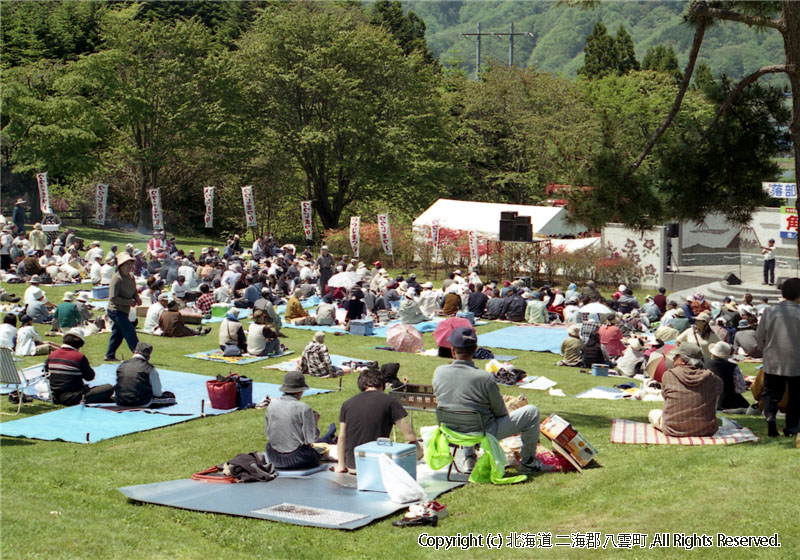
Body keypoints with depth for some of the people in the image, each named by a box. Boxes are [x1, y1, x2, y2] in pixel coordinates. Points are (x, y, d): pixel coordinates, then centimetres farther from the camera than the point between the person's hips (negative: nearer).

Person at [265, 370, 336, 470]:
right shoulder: (303, 408, -18)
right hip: (297, 459, -5)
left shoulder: (272, 405, -4)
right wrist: (314, 422, 1)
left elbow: (268, 432, 7)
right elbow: (312, 440, -17)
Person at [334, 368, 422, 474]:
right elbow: (409, 435, -7)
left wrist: (341, 465, 16)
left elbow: (342, 438, 6)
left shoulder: (347, 404, 4)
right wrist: (417, 446, 14)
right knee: (418, 447, 10)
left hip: (352, 467, 5)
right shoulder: (390, 402, -7)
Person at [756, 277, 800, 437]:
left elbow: (759, 336, 2)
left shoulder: (770, 311, -6)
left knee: (771, 393, 12)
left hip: (773, 362, 2)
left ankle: (770, 415, -14)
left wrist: (765, 349, 19)